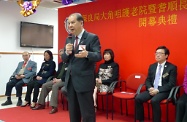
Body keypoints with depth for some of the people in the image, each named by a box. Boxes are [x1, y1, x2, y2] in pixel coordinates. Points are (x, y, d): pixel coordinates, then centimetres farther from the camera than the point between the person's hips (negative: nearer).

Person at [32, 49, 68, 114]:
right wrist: (55, 78, 0)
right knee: (44, 85, -6)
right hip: (57, 80, 9)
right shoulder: (60, 64, 21)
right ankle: (41, 104, 0)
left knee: (55, 86, -36)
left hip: (64, 81, -9)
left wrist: (60, 79, -22)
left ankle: (54, 107, -36)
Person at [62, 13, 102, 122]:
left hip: (84, 80, -7)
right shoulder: (69, 39, 13)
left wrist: (87, 54, -37)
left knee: (87, 113, -1)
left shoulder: (92, 37, -7)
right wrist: (67, 52, -11)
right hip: (70, 80, 7)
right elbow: (64, 59, 12)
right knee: (73, 112, 17)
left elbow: (98, 56, -16)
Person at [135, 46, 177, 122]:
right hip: (152, 89, 5)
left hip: (164, 91, -5)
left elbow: (171, 84, -9)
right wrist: (150, 88, -9)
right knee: (138, 98, -19)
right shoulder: (152, 66, 15)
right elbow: (148, 80, 14)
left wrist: (158, 90, -18)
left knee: (154, 101, -35)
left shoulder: (172, 67, -2)